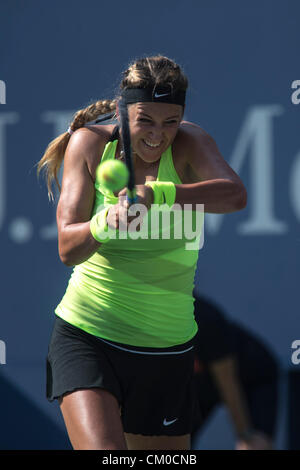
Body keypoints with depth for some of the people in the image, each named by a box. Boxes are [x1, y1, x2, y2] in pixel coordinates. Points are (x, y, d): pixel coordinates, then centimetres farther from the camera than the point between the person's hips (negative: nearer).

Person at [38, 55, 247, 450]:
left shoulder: (189, 144, -7)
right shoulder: (90, 143, -3)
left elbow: (235, 195, -29)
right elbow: (68, 248, -11)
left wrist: (156, 194, -43)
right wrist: (103, 225, -33)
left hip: (167, 348, 1)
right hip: (85, 337, -1)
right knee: (104, 451, -25)